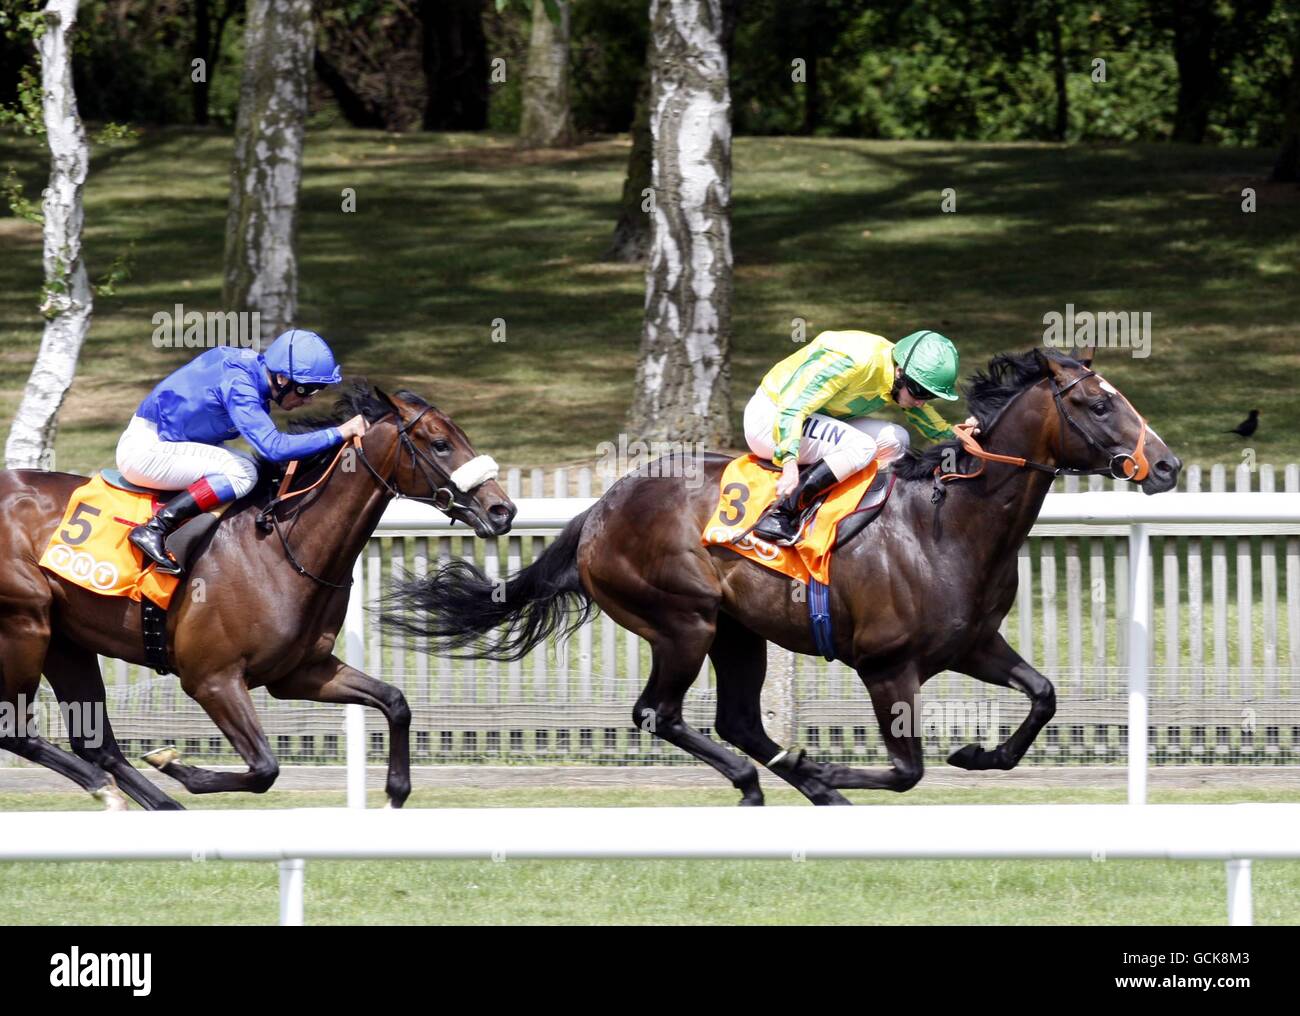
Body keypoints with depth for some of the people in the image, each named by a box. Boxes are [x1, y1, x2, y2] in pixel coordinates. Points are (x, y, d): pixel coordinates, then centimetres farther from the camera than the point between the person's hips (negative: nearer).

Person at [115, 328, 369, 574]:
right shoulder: (238, 384, -25)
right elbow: (274, 447, -34)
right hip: (144, 449, -10)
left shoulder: (251, 367, 3)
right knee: (242, 473, -21)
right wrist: (339, 433, -31)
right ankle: (156, 528, -21)